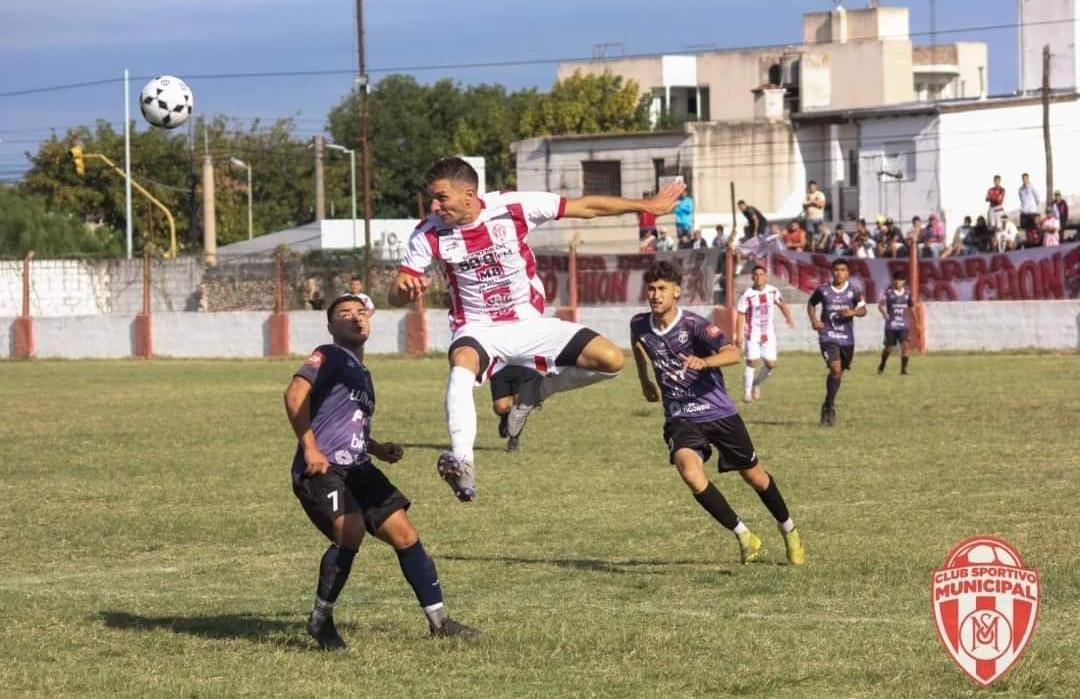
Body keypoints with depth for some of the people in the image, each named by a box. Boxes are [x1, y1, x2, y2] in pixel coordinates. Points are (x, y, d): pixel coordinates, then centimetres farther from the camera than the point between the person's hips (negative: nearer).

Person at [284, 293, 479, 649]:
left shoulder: (362, 374, 25)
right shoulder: (329, 356, -3)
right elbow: (295, 394, -18)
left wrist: (378, 449, 17)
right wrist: (310, 449, -22)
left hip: (357, 470, 9)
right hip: (321, 470, -9)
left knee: (405, 535, 3)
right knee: (351, 532, -29)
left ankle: (439, 621, 10)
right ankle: (320, 619, -11)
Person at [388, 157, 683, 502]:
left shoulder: (513, 207, -15)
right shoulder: (428, 234, -11)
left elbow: (586, 208, -6)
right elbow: (396, 295, -7)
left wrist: (648, 205, -1)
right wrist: (405, 288, -33)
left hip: (529, 322, 2)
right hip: (477, 328, -1)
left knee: (610, 360, -15)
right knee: (462, 363, -38)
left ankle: (536, 389, 9)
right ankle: (462, 462, -51)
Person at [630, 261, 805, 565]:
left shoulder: (693, 324, -18)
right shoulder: (640, 325, -3)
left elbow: (733, 353, -33)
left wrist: (704, 362, -51)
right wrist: (644, 379, 29)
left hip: (718, 412, -2)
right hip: (680, 418, 2)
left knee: (754, 476, 11)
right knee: (690, 471, -27)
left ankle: (789, 531, 39)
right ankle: (744, 536, -13)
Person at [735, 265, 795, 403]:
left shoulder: (773, 291, 1)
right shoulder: (747, 295, -10)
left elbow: (781, 304, 18)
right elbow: (740, 315, -9)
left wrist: (788, 317, 1)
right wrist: (739, 336, -14)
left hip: (768, 334, 4)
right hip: (753, 333, -4)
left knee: (771, 364, 1)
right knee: (752, 362, -11)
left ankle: (756, 384, 27)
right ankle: (747, 392, 3)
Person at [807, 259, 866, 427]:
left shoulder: (853, 291, 1)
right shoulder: (823, 290, 0)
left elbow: (863, 310, -1)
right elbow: (811, 304, 16)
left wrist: (853, 312, -23)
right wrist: (814, 320, -2)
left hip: (847, 337, 2)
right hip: (828, 336, -2)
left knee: (839, 372, 11)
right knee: (835, 368, -19)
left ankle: (828, 406, 31)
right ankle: (830, 407, -8)